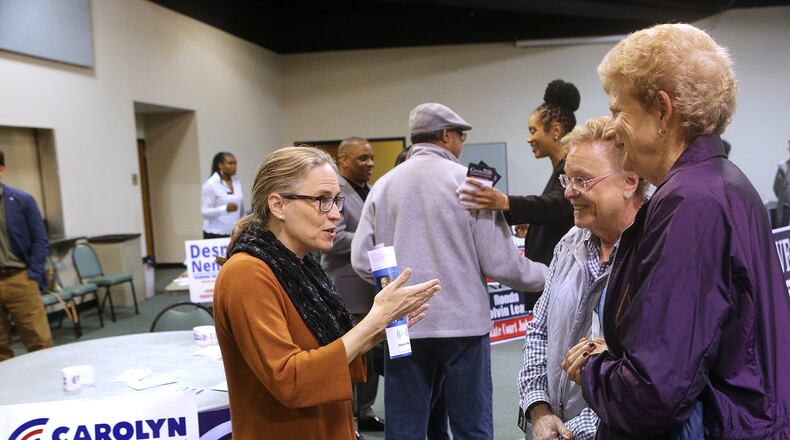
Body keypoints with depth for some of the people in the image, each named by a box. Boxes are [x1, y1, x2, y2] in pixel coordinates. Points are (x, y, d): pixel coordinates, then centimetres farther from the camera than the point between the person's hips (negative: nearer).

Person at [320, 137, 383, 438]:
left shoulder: (370, 191, 14)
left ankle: (364, 411, 29)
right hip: (347, 289, -8)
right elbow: (335, 239, -21)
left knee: (371, 353, 15)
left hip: (372, 286, 8)